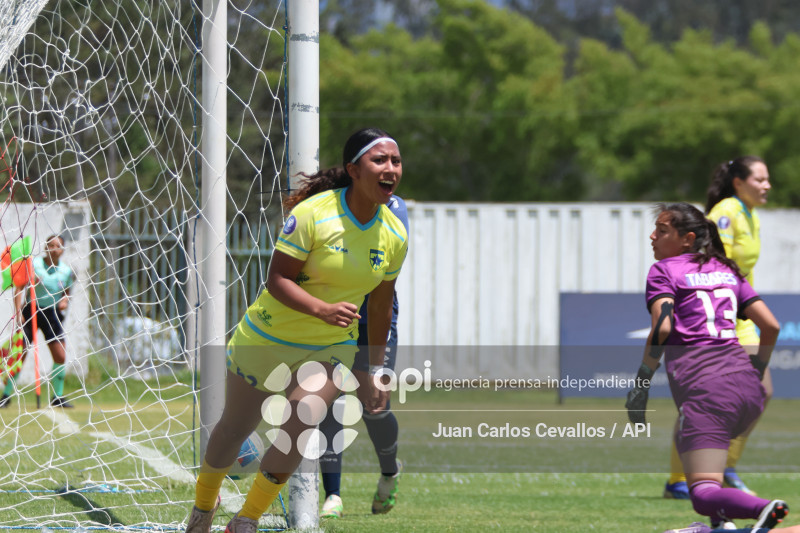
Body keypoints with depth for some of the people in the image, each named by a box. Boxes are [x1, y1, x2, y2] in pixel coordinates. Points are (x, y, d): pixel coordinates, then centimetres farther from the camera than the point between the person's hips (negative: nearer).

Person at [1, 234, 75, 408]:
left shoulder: (66, 271, 3)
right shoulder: (33, 264, -7)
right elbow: (19, 288, -11)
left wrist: (65, 301, -5)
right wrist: (18, 311, -22)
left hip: (51, 314, 3)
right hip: (30, 311, -3)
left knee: (61, 357, -4)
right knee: (19, 355, -7)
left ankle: (57, 397, 12)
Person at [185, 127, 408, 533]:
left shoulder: (394, 235, -4)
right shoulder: (313, 213, -20)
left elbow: (380, 305, 9)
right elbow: (277, 278, -20)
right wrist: (322, 309, -37)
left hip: (331, 349, 2)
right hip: (268, 337, -2)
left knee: (302, 425, -23)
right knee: (234, 428, 12)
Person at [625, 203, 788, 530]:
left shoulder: (663, 271, 4)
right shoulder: (727, 270, 21)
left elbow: (662, 329, -12)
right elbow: (770, 326, 14)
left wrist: (641, 383, -6)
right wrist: (756, 374, 27)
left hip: (705, 389, -7)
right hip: (747, 388, 7)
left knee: (703, 494, -10)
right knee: (687, 438, 36)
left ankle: (763, 509, -39)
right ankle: (722, 524, 25)